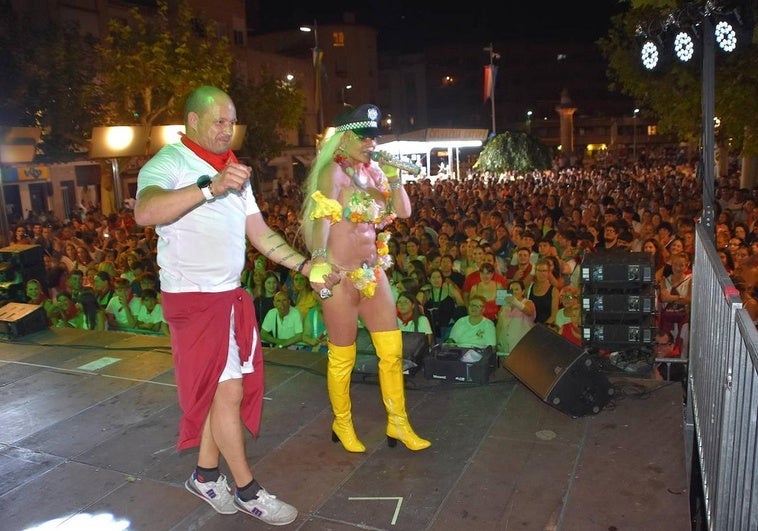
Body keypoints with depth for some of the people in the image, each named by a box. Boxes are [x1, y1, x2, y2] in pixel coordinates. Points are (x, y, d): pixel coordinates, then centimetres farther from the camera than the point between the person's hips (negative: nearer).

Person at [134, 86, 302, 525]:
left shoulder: (233, 171, 14)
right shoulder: (168, 164, -11)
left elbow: (259, 232, 12)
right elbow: (145, 212, -33)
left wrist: (304, 264, 2)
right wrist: (210, 187, -43)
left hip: (232, 295, 8)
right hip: (194, 299, -8)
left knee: (224, 388, 13)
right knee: (226, 390, -2)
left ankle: (206, 475, 30)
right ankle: (247, 490, 13)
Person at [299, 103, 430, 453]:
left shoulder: (373, 171, 9)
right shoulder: (333, 171, -10)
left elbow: (403, 212, 10)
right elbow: (322, 218, -24)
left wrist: (395, 179, -4)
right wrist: (319, 265, -37)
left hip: (373, 271, 7)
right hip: (341, 276, -7)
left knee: (392, 349, 8)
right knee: (342, 356, 7)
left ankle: (398, 425, 22)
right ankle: (342, 425, 28)